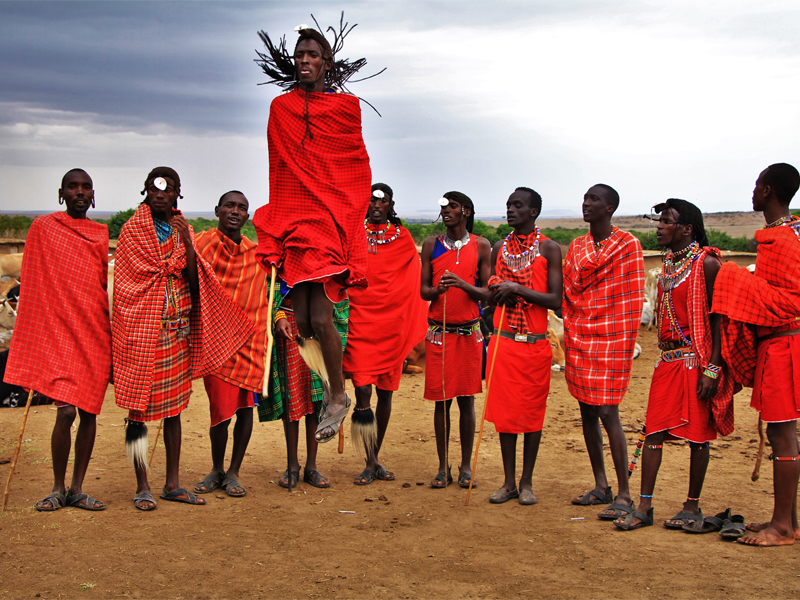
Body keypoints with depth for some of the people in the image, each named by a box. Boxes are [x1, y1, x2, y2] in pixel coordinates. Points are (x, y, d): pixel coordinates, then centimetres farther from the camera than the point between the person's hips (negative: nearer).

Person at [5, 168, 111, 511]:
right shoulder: (43, 228, 3)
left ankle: (77, 490, 14)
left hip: (96, 331, 4)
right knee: (65, 410, -12)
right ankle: (58, 489, 4)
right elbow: (33, 287, 4)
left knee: (89, 411, 4)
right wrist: (38, 337, -1)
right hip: (59, 330, -4)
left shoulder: (101, 234, 13)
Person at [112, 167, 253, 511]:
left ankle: (172, 484, 17)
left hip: (178, 328, 5)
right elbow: (151, 272, -12)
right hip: (144, 329, -5)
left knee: (174, 406, 9)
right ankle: (142, 487, 6)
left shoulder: (182, 229, 13)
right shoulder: (133, 230, -2)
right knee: (141, 406, -2)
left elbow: (192, 280, 6)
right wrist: (179, 251, -7)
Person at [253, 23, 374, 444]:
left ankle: (339, 394, 7)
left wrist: (349, 218, 3)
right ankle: (326, 390, 18)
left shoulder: (345, 107, 4)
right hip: (292, 221, 4)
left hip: (331, 223, -3)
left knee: (320, 318, -11)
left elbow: (359, 170, 8)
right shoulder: (280, 108, 12)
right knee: (301, 319, -1)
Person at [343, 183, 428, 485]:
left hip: (393, 319, 2)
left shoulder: (402, 238, 10)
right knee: (363, 390, -10)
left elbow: (415, 280, 11)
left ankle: (375, 459, 19)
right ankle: (370, 463, 0)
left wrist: (416, 325, 3)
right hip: (359, 317, -1)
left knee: (386, 390, 6)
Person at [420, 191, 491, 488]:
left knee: (466, 399, 3)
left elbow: (488, 293, 1)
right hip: (438, 331, 1)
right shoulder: (432, 245, 6)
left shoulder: (481, 246, 3)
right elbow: (423, 290, 7)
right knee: (441, 399, 3)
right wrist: (437, 290, -15)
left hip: (469, 331, -1)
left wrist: (464, 284, -18)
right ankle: (443, 467, 12)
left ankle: (466, 466, 14)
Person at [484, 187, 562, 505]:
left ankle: (527, 482, 15)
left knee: (531, 412, 4)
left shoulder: (549, 249, -3)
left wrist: (517, 288, -17)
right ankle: (509, 481, 15)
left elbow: (557, 300, -10)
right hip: (502, 340, 4)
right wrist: (498, 291, -4)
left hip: (535, 344, -3)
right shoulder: (499, 248, 10)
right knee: (504, 410, 5)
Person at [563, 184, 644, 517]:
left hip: (610, 340, -6)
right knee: (587, 413, 9)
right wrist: (569, 335, 9)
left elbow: (634, 297, -5)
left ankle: (624, 494, -2)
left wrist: (628, 342, -9)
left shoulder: (627, 245, -3)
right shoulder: (576, 246, 13)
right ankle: (601, 487, 19)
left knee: (608, 414, -9)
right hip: (578, 340, 6)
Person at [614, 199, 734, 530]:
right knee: (655, 429, 3)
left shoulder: (707, 263, -11)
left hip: (698, 359, -7)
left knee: (698, 432, 3)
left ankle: (692, 506, 14)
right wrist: (665, 352, 16)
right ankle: (644, 506, 8)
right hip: (668, 359, 7)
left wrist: (713, 368, -19)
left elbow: (719, 318, -14)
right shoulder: (668, 262, 13)